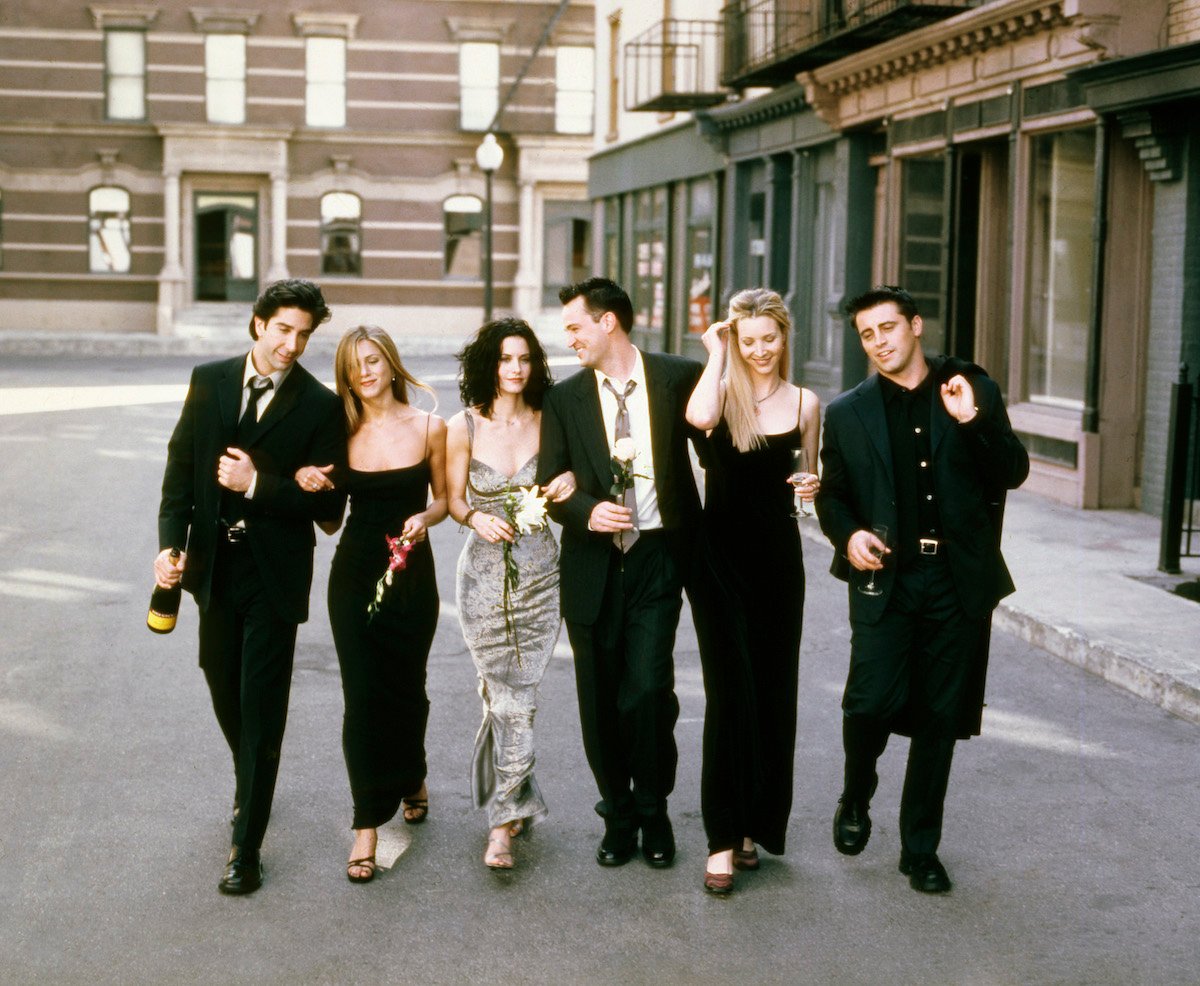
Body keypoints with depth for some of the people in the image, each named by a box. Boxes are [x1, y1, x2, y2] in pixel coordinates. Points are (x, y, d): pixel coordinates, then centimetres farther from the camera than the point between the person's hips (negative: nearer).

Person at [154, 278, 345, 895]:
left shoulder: (320, 407, -9)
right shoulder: (209, 381, 2)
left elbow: (326, 504, -10)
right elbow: (181, 467, 4)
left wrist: (257, 485, -21)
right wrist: (170, 543, -6)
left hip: (274, 573, -4)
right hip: (214, 564, 4)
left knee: (261, 706, -2)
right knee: (222, 683, 20)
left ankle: (246, 846, 5)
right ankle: (249, 782, 48)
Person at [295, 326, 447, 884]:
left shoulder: (428, 428, -2)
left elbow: (442, 497, 9)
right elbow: (331, 520, 7)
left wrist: (426, 517, -12)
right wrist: (312, 485, -12)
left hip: (411, 574, 0)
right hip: (354, 574, 0)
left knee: (405, 688, 11)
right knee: (362, 695, -4)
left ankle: (411, 780, 42)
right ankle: (368, 825, 2)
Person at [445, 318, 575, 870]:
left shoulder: (548, 422, 2)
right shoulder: (464, 426, -3)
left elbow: (564, 483, 14)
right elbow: (453, 499, 4)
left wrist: (570, 483, -9)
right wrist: (477, 519, -16)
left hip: (539, 572, 2)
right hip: (485, 573, -1)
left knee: (514, 695, 2)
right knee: (510, 698, -1)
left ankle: (503, 818, 14)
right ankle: (514, 804, 14)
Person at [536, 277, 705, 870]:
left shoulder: (678, 377, 0)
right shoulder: (564, 398, 6)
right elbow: (551, 485, 3)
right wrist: (588, 511, -15)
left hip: (657, 558, -2)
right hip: (593, 566, 3)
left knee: (648, 690, -11)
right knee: (600, 700, 7)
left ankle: (653, 812, 11)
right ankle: (618, 815, 25)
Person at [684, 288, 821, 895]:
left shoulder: (804, 405, 7)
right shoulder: (724, 393, -2)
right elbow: (699, 417, -28)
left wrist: (811, 486, -7)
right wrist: (717, 353, -14)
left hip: (778, 557, 3)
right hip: (721, 554, -3)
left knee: (773, 690, 9)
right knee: (731, 691, -8)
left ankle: (756, 823, 24)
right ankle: (723, 840, -4)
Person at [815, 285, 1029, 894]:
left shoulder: (973, 390, 7)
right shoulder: (847, 414, 9)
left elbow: (1013, 474, 1)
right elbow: (832, 494, 15)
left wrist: (974, 422, -14)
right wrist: (849, 534, -6)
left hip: (959, 580, 1)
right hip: (885, 577, 0)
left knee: (941, 717, 5)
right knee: (872, 702, -14)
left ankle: (920, 847, 20)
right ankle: (856, 798, 18)